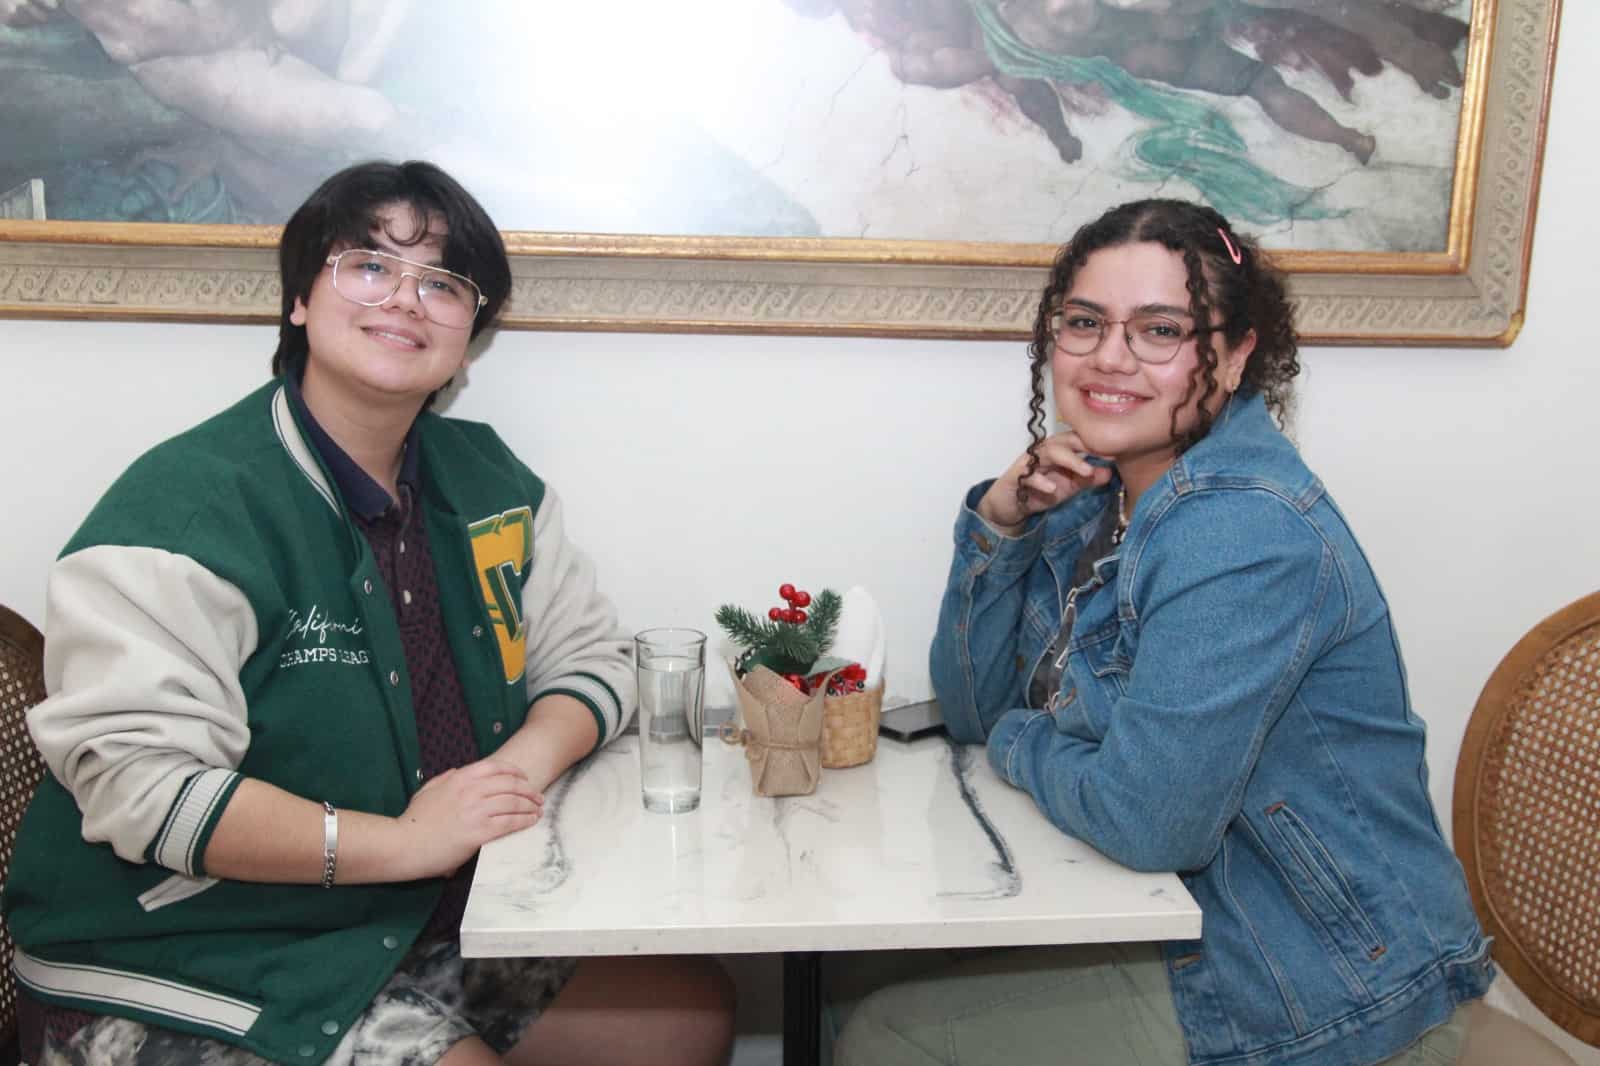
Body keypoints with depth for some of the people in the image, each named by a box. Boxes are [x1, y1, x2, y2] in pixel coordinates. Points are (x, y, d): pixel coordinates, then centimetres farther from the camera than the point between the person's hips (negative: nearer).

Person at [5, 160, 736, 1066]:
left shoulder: (485, 481, 5)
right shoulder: (189, 506, -18)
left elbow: (592, 656, 9)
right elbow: (138, 780, -24)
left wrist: (528, 758, -13)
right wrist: (407, 840, -26)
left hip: (429, 925, 7)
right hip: (201, 975, -6)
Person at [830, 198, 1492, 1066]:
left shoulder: (1246, 531, -25)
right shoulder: (1099, 489, 1)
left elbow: (1147, 818, -30)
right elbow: (972, 711, 4)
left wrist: (1020, 744, -10)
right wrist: (1000, 522, -9)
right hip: (1189, 928, 7)